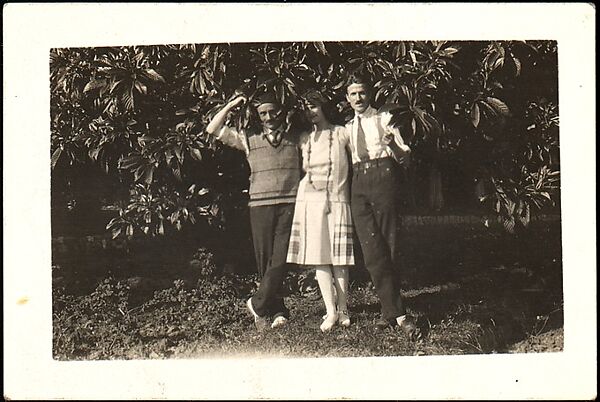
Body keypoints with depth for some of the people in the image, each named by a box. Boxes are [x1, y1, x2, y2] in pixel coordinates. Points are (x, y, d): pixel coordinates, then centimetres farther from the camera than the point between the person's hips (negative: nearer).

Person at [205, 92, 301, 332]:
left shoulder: (295, 137, 10)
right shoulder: (250, 139, 11)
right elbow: (213, 130, 8)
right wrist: (230, 106, 6)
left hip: (290, 205, -1)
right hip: (260, 206, 1)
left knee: (281, 259, -11)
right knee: (265, 261, 2)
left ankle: (258, 304, 1)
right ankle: (278, 311, 11)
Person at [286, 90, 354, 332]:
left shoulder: (341, 133, 5)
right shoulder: (304, 139, 13)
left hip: (337, 199, -2)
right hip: (310, 200, 3)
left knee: (339, 258, -2)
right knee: (318, 257, -3)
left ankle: (343, 309, 5)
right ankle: (331, 311, 0)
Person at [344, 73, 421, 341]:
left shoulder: (384, 119, 10)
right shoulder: (347, 128, 22)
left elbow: (404, 158, 4)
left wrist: (393, 143, -15)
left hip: (382, 176, -3)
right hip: (359, 183, 4)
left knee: (386, 248, -4)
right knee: (372, 250, -8)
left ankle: (389, 311, 3)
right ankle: (397, 313, -7)